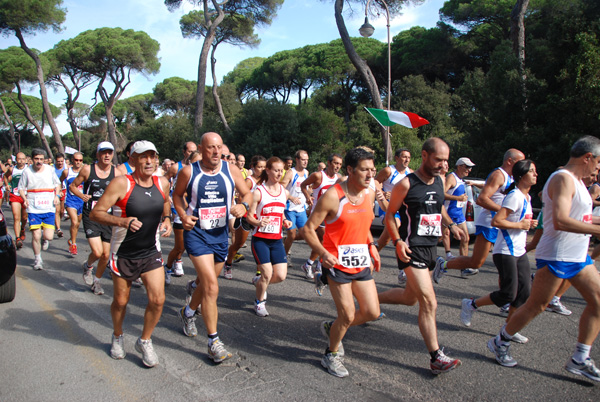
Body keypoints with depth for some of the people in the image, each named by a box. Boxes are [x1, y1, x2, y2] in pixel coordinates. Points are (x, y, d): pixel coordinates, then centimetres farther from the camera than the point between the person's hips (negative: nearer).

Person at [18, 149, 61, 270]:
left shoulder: (50, 170, 3)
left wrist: (57, 195, -1)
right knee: (35, 236, -4)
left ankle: (44, 239, 33)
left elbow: (57, 184, 16)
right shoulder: (27, 171, -1)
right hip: (33, 209, -1)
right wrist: (25, 199, -11)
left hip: (49, 208, 1)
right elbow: (21, 188, 7)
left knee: (49, 236, -6)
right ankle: (37, 259, 19)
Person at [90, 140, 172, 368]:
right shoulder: (121, 183, -17)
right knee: (120, 301, 12)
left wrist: (166, 218, 4)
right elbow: (95, 213, -17)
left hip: (151, 252, 3)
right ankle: (117, 337, 42)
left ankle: (145, 341, 20)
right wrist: (121, 221, -32)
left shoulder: (162, 183, -2)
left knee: (157, 299, -6)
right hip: (123, 254, -3)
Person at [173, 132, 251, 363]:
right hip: (196, 233, -4)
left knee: (207, 284, 20)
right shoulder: (189, 172, -6)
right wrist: (183, 215, -7)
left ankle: (188, 312, 51)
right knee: (211, 286, -15)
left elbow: (247, 193, 7)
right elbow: (177, 194, 9)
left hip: (221, 234, 4)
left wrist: (243, 206, -15)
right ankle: (214, 342, -4)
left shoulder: (231, 170, -1)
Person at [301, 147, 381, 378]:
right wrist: (323, 253, -29)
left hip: (361, 263, 7)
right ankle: (331, 355, 24)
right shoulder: (332, 197, -17)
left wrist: (371, 247, 10)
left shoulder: (369, 195, 5)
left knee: (372, 313, 7)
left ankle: (332, 328, 33)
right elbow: (308, 229, -14)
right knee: (348, 316, -4)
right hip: (337, 264, -7)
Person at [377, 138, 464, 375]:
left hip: (431, 247, 8)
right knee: (429, 303, -12)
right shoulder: (406, 184, -13)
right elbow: (390, 214, -7)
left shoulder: (439, 181, 8)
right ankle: (436, 358, -4)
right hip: (412, 249, -8)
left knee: (410, 298, 19)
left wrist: (451, 225, 10)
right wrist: (398, 242, -18)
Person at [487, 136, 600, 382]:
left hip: (577, 256, 10)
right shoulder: (563, 179, -16)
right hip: (556, 256, -10)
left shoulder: (576, 180, 16)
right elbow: (560, 221, -29)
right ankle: (500, 343, 17)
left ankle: (579, 360, 15)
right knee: (536, 305, -1)